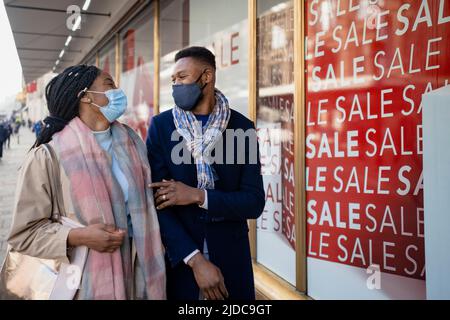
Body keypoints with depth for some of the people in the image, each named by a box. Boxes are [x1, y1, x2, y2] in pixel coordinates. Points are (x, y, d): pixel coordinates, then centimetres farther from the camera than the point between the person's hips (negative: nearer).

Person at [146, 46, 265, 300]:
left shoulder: (242, 127, -3)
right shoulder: (160, 126, -4)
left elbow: (254, 202, -7)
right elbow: (158, 200, -10)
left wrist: (197, 196, -18)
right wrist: (196, 260, -17)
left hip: (231, 258, 1)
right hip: (178, 257, 0)